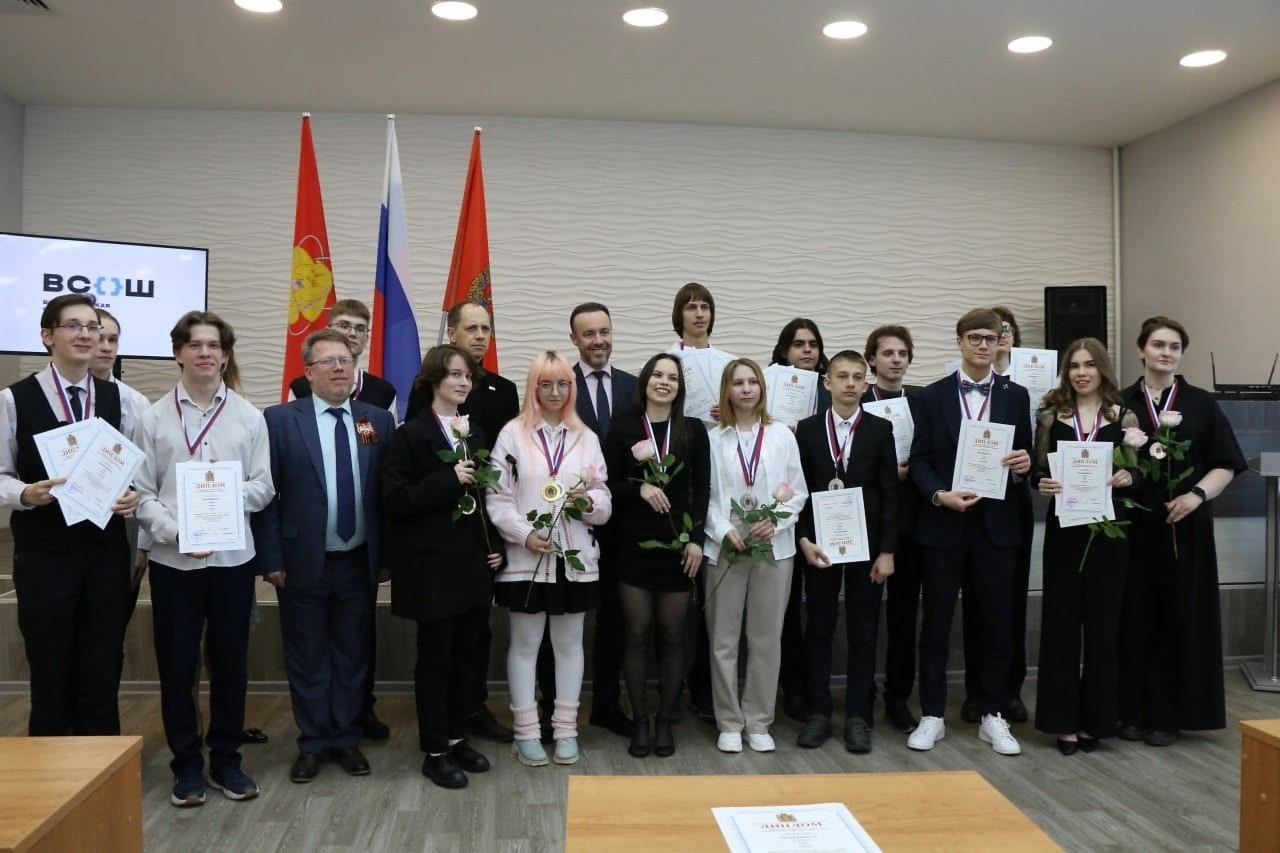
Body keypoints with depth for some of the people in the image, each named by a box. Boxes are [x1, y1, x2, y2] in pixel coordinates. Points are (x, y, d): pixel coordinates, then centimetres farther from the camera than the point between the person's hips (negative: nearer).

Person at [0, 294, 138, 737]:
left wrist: (133, 496, -11)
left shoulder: (118, 398, 6)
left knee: (103, 675, 8)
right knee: (51, 676, 9)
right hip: (44, 555, -2)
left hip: (106, 553, 2)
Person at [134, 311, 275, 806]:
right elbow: (142, 492, -2)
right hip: (172, 558, -1)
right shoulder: (155, 417, 2)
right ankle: (186, 763, 23)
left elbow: (264, 488, 4)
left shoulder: (249, 416, 4)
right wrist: (176, 532, -16)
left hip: (233, 557, 1)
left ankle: (225, 759, 25)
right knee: (176, 664, 7)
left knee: (230, 661, 9)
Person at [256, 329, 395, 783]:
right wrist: (272, 559, -9)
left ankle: (347, 739, 28)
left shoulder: (379, 420, 2)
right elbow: (266, 494, -5)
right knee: (307, 658, 11)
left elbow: (388, 492, 3)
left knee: (353, 656, 13)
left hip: (359, 562, 2)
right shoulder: (281, 419, -4)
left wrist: (386, 554, 1)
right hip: (303, 562, -2)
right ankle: (312, 743, 26)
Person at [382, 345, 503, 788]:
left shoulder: (476, 433, 11)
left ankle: (456, 738, 28)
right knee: (435, 658, 3)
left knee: (467, 656, 12)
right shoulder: (410, 434, -8)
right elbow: (395, 498, -14)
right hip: (434, 566, -6)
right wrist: (448, 479, -21)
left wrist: (497, 546, 7)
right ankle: (435, 752, 16)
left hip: (475, 563, 6)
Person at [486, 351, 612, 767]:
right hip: (525, 557, -2)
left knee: (569, 642, 10)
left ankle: (566, 729, 20)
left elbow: (604, 503, 7)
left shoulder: (586, 437, 9)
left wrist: (589, 501, -15)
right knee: (525, 643, 6)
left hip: (575, 558, 3)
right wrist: (524, 533, -16)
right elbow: (497, 497, -5)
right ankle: (526, 732, 16)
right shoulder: (513, 433, 0)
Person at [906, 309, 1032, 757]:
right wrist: (940, 495, -16)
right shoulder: (932, 396, 2)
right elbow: (919, 461, 1)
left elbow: (1023, 456, 10)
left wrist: (1023, 464, -13)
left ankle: (993, 716, 22)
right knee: (936, 622, 5)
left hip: (996, 524, 1)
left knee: (997, 623, 7)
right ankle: (932, 716, 17)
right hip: (943, 523, -1)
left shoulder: (1016, 396, 7)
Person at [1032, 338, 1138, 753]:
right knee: (1061, 621, 2)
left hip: (1108, 528, 0)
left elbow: (1135, 472, 5)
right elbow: (1038, 471, 4)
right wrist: (1042, 482, -17)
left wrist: (1126, 477, -16)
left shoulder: (1124, 417, 4)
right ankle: (1063, 720, 12)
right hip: (1064, 528, 0)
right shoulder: (1051, 415, 3)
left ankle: (1095, 719, 19)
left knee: (1103, 621, 6)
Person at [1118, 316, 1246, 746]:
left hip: (1185, 528, 0)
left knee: (1179, 617, 3)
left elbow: (1225, 465, 3)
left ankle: (1168, 714, 13)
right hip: (1135, 526, 0)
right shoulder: (1122, 403, 5)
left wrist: (1197, 494, -13)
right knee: (1136, 617, 3)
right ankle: (1133, 711, 13)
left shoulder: (1201, 404, 5)